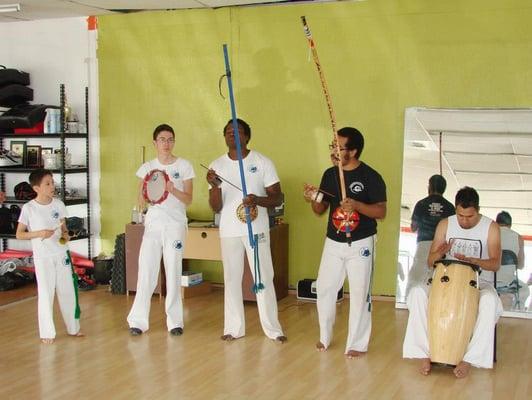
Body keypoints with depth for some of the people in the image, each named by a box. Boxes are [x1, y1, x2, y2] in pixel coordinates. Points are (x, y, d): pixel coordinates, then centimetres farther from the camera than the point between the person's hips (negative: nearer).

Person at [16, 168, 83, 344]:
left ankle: (73, 327, 25)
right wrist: (38, 233, -20)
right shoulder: (28, 208, -10)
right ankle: (47, 332, 13)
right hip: (43, 257, -4)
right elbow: (19, 234, -5)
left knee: (67, 291, 11)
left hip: (61, 254, 4)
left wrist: (65, 234, -9)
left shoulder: (58, 204, 1)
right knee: (45, 294, 1)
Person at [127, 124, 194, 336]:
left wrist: (172, 190, -18)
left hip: (175, 224, -1)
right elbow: (140, 203, 5)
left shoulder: (184, 166, 2)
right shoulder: (147, 167, 7)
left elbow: (188, 199, 0)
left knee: (173, 273, 1)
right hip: (153, 223, 1)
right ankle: (138, 320, 5)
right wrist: (146, 192, -17)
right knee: (146, 272, -3)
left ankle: (175, 321, 10)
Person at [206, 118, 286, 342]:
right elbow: (216, 208, 1)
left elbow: (278, 198, -2)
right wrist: (215, 186, -18)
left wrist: (258, 200, -23)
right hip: (229, 231, 2)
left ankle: (272, 328, 10)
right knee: (232, 279, 8)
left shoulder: (263, 162, -3)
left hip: (257, 229, -2)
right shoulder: (217, 166, 3)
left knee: (264, 278, 1)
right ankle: (234, 328, 18)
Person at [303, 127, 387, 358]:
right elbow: (320, 210, 9)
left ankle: (357, 344, 15)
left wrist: (357, 205, -30)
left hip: (360, 244, -5)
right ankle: (324, 337, 27)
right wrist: (313, 200, -13)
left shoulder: (370, 177, -12)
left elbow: (381, 211, -14)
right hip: (333, 243, 5)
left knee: (359, 294, 2)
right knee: (324, 289, 9)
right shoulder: (329, 174, 4)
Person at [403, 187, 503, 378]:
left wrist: (472, 260, -30)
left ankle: (469, 360, -29)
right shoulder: (445, 224, 1)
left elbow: (495, 264, -10)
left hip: (479, 283, -2)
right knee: (417, 293, -27)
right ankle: (424, 353, -24)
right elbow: (431, 261, 3)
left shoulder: (491, 227, -4)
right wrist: (441, 253, -22)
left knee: (490, 301, -38)